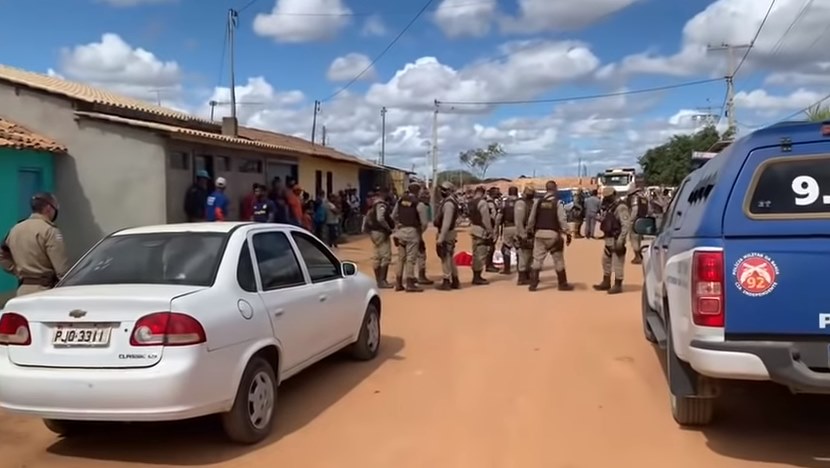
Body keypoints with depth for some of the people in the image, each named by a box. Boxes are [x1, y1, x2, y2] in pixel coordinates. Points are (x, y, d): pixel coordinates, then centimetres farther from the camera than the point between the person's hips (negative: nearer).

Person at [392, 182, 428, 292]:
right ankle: (409, 284, 4)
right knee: (411, 258, 0)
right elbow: (424, 222, -12)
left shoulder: (400, 200, 5)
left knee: (401, 258, 13)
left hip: (401, 231, 6)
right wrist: (420, 231, 5)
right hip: (412, 232, -6)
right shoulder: (419, 204, -11)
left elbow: (393, 216, 10)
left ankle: (398, 283, 19)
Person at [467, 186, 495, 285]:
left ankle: (476, 276, 22)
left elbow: (470, 216, 12)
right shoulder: (482, 202, -16)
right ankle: (477, 278, -2)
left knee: (476, 253, 15)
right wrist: (490, 232, -14)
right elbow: (486, 219, -18)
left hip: (473, 228, 9)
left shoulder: (470, 203, 10)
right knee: (481, 254, -4)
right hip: (481, 230, -9)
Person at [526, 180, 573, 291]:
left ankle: (533, 284, 2)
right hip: (553, 234, -3)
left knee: (537, 259, 5)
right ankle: (563, 284, 16)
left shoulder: (538, 202, 4)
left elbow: (531, 218, 5)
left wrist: (529, 231, 17)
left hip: (539, 233, 3)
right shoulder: (557, 203, -6)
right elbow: (562, 219, -10)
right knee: (558, 260, 8)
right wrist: (567, 234, -5)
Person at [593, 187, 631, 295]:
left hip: (616, 240, -10)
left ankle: (618, 285, 5)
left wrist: (620, 240, -25)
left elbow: (626, 225, -22)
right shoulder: (610, 207, 14)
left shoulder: (621, 207, -17)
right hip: (609, 239, 10)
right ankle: (606, 283, 28)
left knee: (617, 263, -3)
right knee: (606, 260, 17)